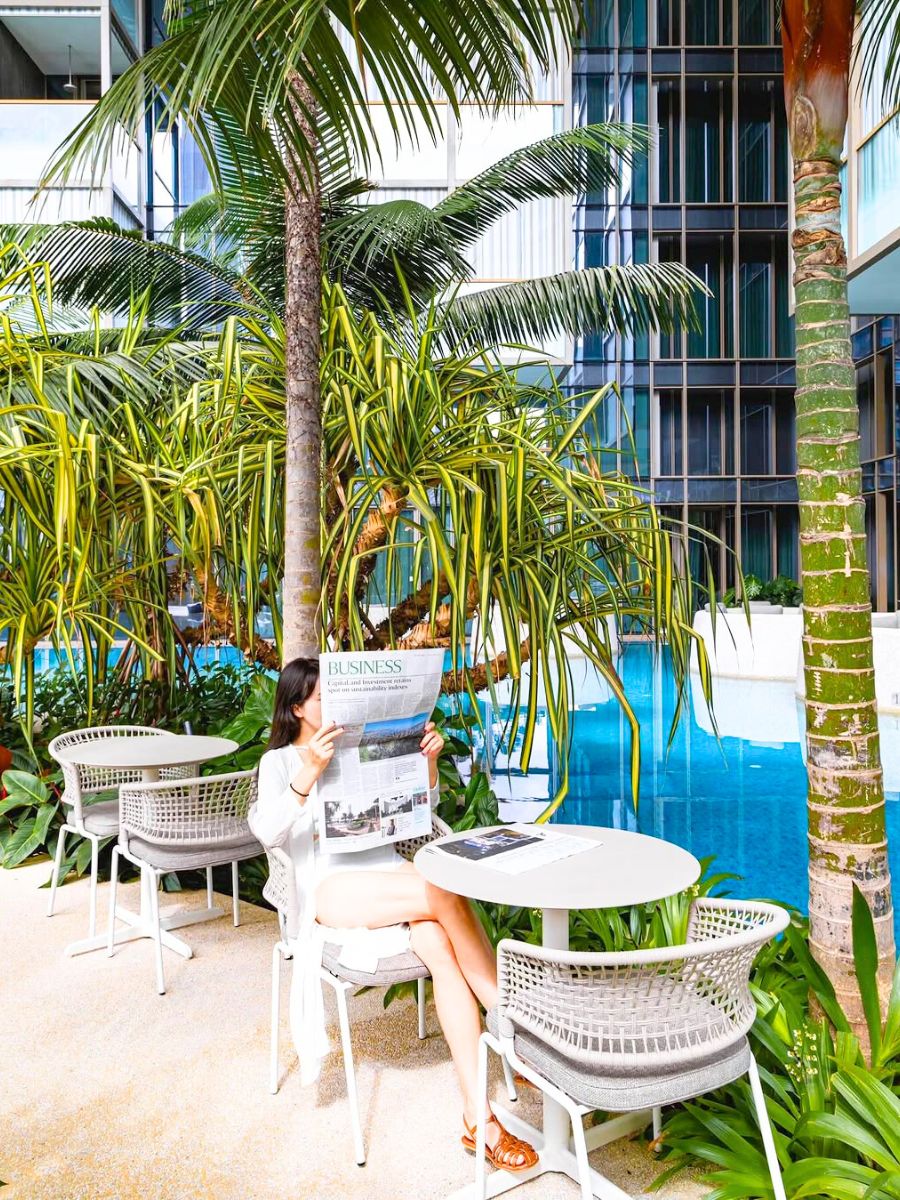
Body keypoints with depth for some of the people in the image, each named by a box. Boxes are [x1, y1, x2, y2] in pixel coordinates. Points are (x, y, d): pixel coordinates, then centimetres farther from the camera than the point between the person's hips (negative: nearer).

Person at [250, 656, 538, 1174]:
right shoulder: (280, 761, 5)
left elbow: (422, 805, 17)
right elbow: (268, 833, -15)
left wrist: (428, 761, -3)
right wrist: (311, 771, -29)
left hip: (389, 875, 4)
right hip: (330, 890, -3)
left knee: (442, 949, -29)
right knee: (447, 894, -30)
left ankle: (478, 1113, -27)